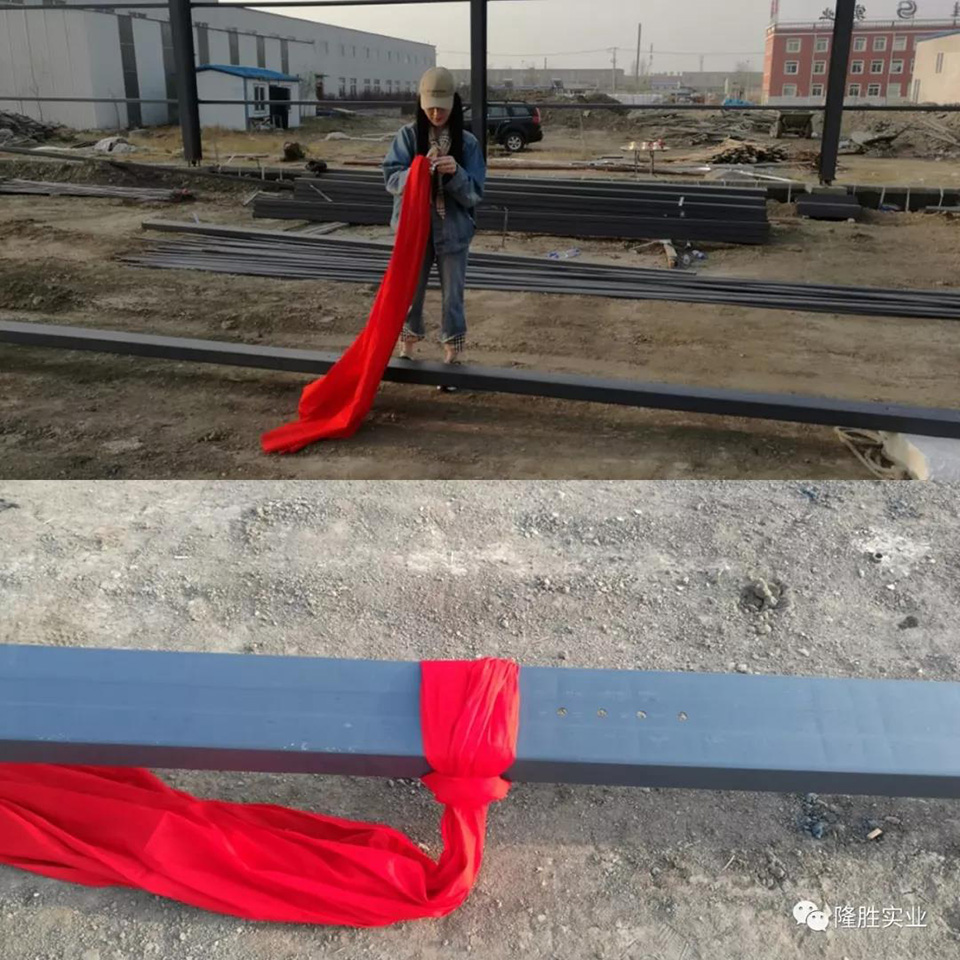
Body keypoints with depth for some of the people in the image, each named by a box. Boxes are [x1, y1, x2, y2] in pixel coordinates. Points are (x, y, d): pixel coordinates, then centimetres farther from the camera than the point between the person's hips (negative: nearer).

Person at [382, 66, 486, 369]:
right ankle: (407, 347, 32)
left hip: (453, 230, 0)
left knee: (453, 295, 8)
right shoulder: (408, 135, -4)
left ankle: (451, 355, 23)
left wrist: (455, 173, -26)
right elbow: (391, 178, -9)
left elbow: (475, 194, -7)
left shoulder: (467, 142, -5)